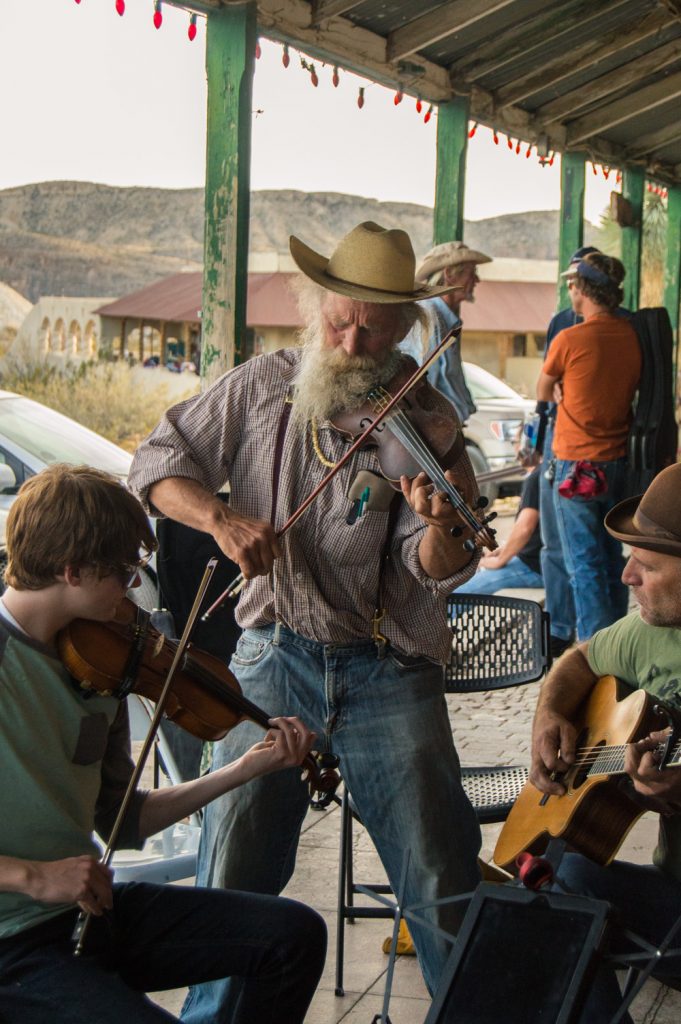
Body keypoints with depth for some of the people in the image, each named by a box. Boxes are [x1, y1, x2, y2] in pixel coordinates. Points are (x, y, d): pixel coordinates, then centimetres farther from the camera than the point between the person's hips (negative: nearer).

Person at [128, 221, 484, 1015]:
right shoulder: (262, 388, 3)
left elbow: (440, 571, -9)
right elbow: (158, 461, 6)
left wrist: (439, 526, -34)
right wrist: (219, 516, -13)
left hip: (388, 670, -1)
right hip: (277, 657, 1)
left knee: (441, 872, -2)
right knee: (233, 867, -1)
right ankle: (214, 1007, 22)